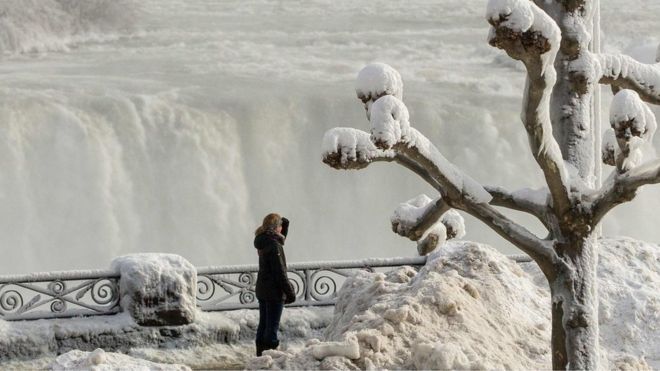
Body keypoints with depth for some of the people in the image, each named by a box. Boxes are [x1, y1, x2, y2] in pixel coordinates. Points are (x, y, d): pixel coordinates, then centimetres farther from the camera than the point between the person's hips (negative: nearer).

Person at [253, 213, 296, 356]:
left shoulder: (264, 242, 8)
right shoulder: (274, 245, -19)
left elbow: (280, 240, 30)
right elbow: (280, 273, -20)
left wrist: (285, 224, 14)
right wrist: (290, 292, -14)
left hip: (262, 291, 9)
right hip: (274, 292, -9)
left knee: (263, 324, 14)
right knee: (272, 327, -5)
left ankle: (260, 354, 19)